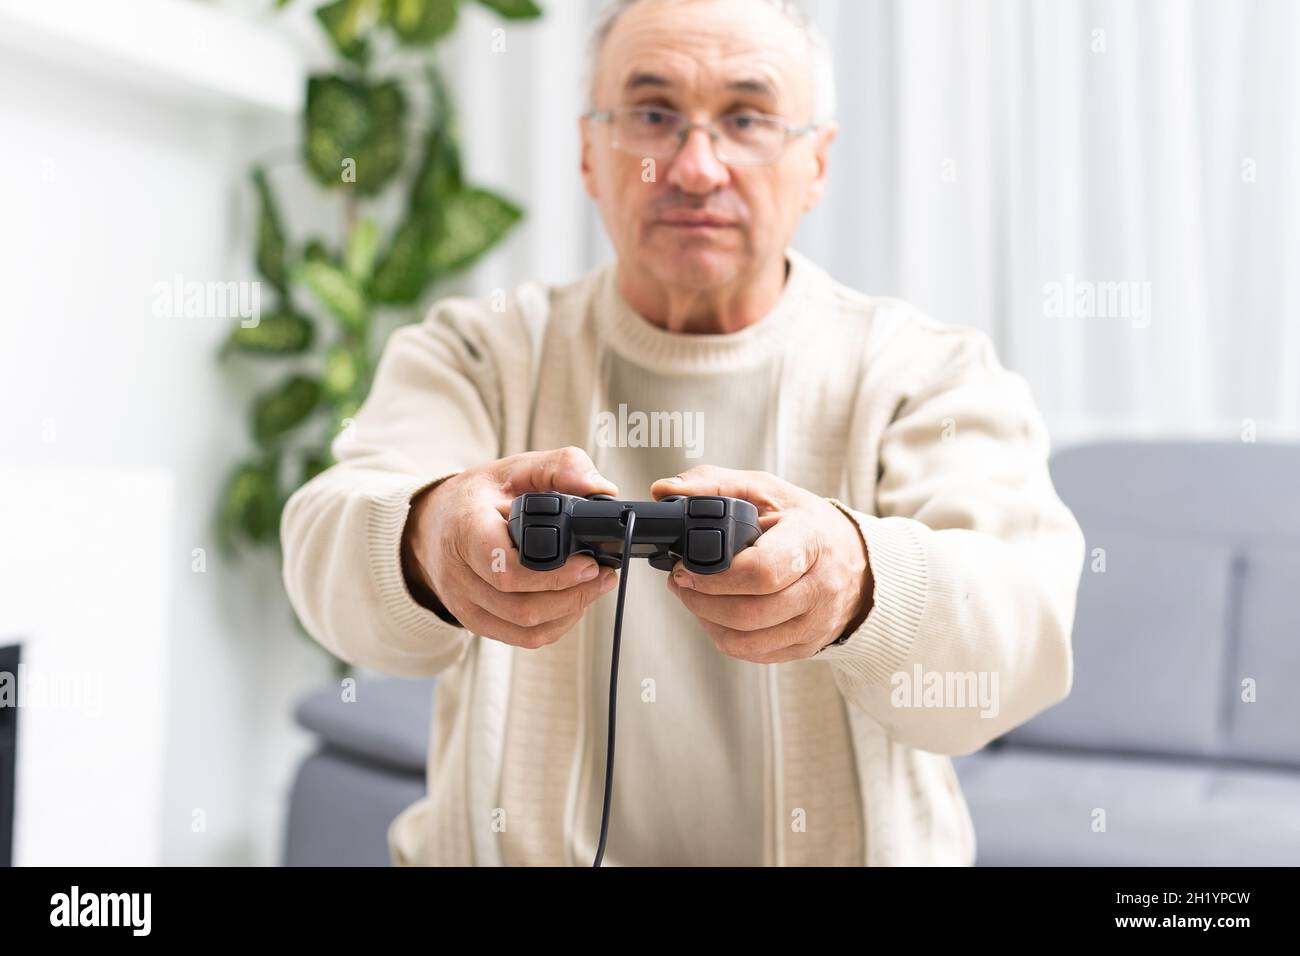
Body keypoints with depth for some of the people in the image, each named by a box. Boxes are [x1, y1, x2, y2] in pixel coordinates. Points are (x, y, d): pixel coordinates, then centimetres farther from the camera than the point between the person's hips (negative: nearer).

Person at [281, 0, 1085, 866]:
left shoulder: (929, 373, 1)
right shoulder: (477, 356, 4)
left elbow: (1025, 622, -14)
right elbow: (336, 547, -13)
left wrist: (859, 576, -35)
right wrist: (428, 542, -35)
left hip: (847, 848, 0)